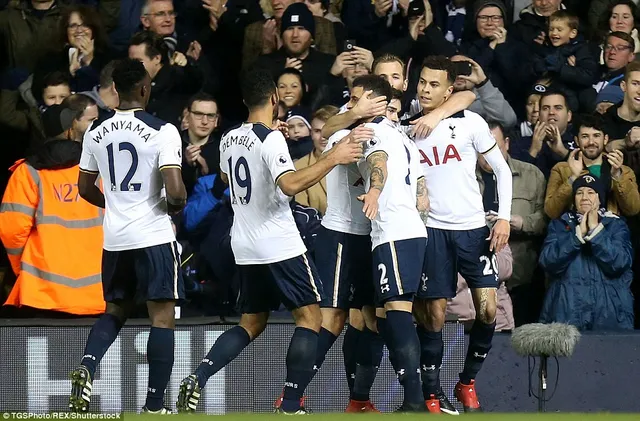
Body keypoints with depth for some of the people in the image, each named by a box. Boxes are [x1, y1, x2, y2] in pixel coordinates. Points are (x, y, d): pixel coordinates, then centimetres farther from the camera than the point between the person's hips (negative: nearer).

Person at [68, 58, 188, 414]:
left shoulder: (96, 133, 5)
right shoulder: (163, 131, -12)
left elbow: (85, 188, 15)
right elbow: (175, 190, -19)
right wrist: (177, 205, 3)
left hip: (115, 238, 5)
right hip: (154, 235, -5)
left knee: (115, 311, 20)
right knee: (163, 318, 2)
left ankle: (87, 366, -7)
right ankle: (155, 406, -1)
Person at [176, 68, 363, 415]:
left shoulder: (229, 140, 9)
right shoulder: (271, 138, -15)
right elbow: (289, 184, -29)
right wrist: (333, 159, -25)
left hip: (245, 249, 8)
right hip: (280, 246, -8)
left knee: (251, 323, 18)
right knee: (310, 318, 0)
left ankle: (197, 379, -2)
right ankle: (290, 406, -10)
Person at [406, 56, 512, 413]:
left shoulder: (470, 123, -1)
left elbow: (502, 170, 4)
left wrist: (504, 218, -4)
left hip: (474, 227, 0)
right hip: (432, 229, 0)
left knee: (488, 309, -7)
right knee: (433, 314, -2)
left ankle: (468, 381, 12)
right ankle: (432, 393, 8)